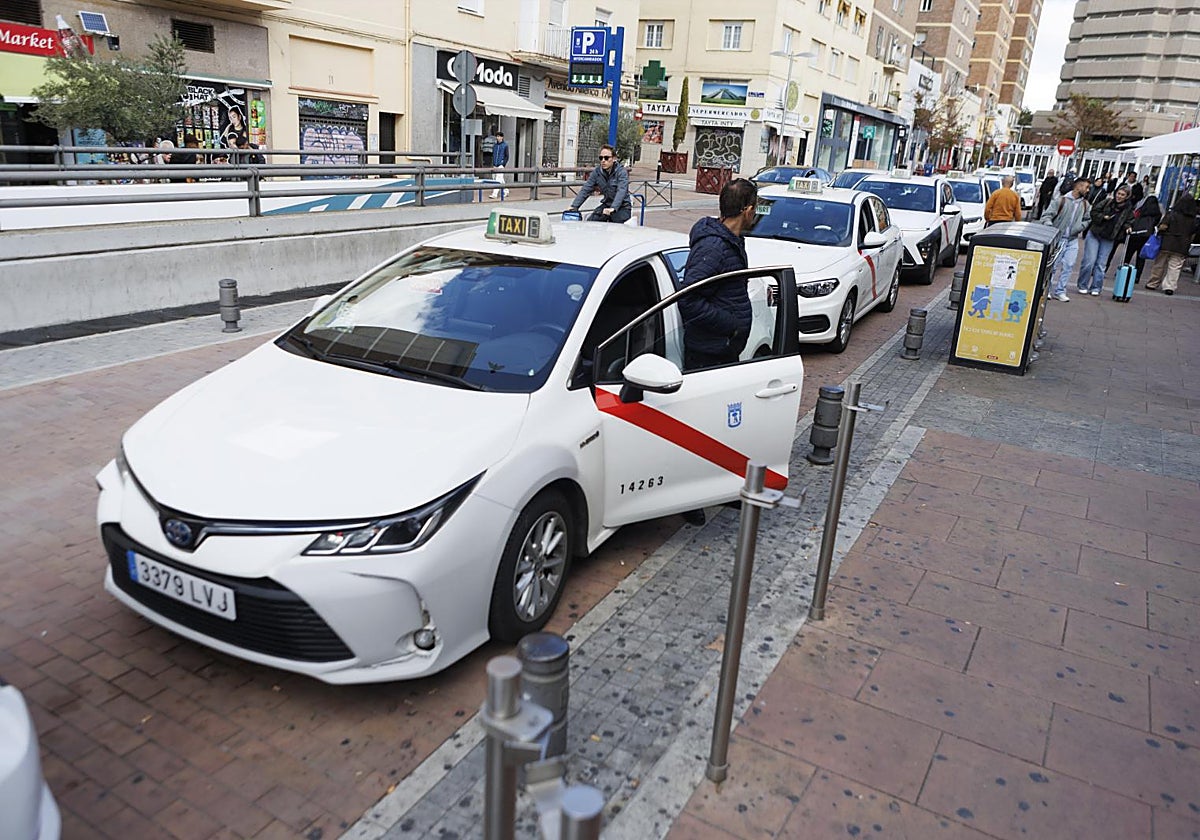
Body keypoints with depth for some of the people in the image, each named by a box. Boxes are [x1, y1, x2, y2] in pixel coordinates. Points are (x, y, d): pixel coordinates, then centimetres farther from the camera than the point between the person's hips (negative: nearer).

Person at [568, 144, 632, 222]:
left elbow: (621, 191, -30)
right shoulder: (597, 172, 1)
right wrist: (574, 206, -15)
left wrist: (613, 208, -47)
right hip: (607, 204, 5)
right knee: (590, 222, -14)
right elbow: (586, 189, -2)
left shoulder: (621, 172, -15)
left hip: (623, 207, -5)